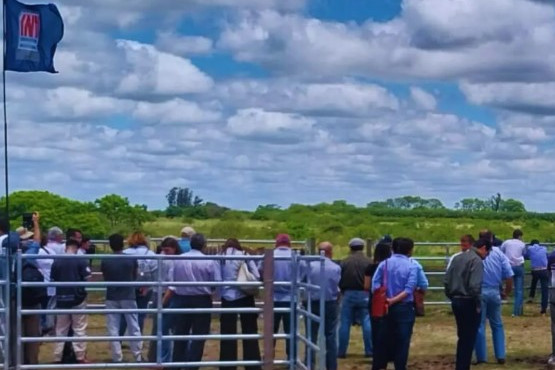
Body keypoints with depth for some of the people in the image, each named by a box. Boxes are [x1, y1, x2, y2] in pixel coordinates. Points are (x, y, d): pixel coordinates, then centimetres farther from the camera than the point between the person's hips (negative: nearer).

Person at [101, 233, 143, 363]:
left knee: (113, 329, 7)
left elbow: (105, 279, 8)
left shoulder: (105, 261, -7)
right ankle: (138, 356, 13)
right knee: (134, 328, 9)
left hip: (112, 298, 0)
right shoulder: (132, 259, -6)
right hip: (128, 297, 0)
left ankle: (117, 357, 7)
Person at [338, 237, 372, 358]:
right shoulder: (368, 262, -5)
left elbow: (339, 280, 1)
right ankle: (369, 351, 5)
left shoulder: (344, 262, -3)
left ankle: (341, 351, 8)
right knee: (367, 323, 5)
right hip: (364, 295, 0)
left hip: (348, 294, 1)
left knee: (344, 324, 6)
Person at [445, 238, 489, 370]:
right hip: (468, 303, -8)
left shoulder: (458, 258, 12)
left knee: (462, 336, 18)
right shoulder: (477, 261, -15)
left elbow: (447, 280, 13)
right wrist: (478, 305, -13)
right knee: (469, 338, 2)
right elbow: (475, 286, -23)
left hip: (456, 301, 8)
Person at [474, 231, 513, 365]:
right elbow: (509, 275, -1)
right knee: (497, 325, 16)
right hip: (494, 292, 2)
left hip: (478, 292, -2)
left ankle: (481, 357, 6)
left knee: (479, 325, 5)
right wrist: (507, 292, 13)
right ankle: (500, 356, 14)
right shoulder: (499, 253, 1)